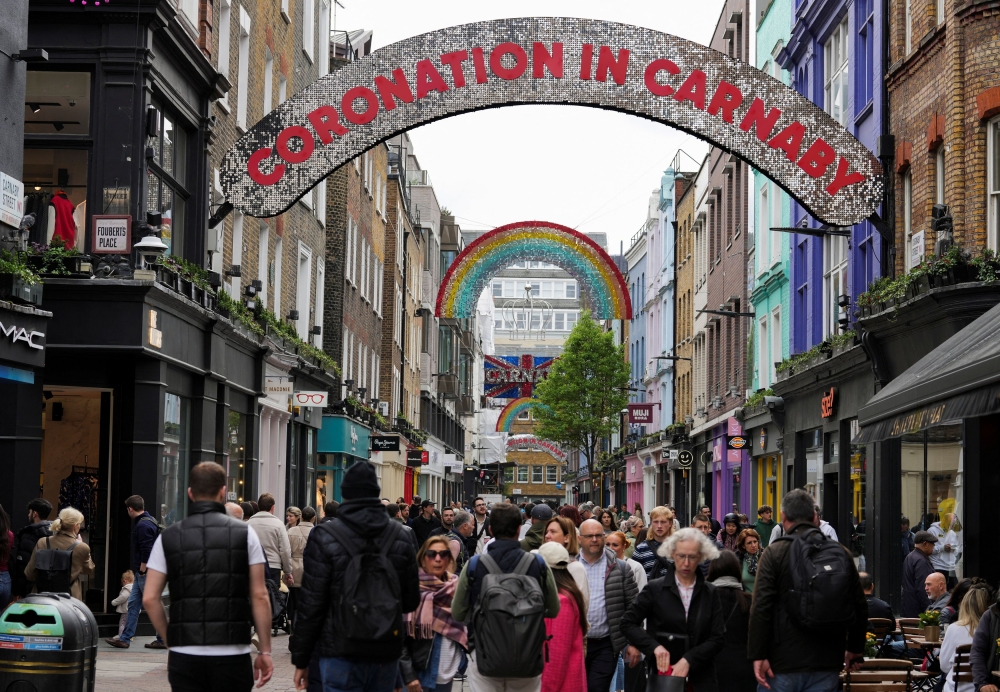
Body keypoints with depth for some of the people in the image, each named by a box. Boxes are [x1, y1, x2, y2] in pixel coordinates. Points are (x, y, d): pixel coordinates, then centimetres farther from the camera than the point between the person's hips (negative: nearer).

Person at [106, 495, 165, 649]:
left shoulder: (143, 525, -17)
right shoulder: (148, 521, 15)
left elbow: (146, 551, -23)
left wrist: (142, 570, -16)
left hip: (146, 573, -10)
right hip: (141, 573, 10)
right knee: (133, 604, 10)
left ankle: (162, 639, 2)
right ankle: (124, 639, 13)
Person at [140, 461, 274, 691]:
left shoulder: (168, 537, 6)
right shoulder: (244, 534, 1)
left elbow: (150, 598, 1)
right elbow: (259, 596, -1)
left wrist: (170, 640, 10)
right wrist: (264, 651, 3)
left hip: (184, 655, 1)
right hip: (233, 654, -1)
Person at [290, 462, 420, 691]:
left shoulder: (325, 537, -7)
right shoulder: (401, 537, 5)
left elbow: (311, 604, -7)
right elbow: (411, 602, 11)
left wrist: (300, 659, 0)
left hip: (341, 654, -4)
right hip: (386, 654, 4)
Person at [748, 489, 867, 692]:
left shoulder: (774, 553, -6)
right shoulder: (841, 553, 6)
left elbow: (761, 608, -13)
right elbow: (859, 607, 12)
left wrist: (758, 655, -10)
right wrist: (855, 650, 24)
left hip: (784, 661, -3)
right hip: (827, 662, 3)